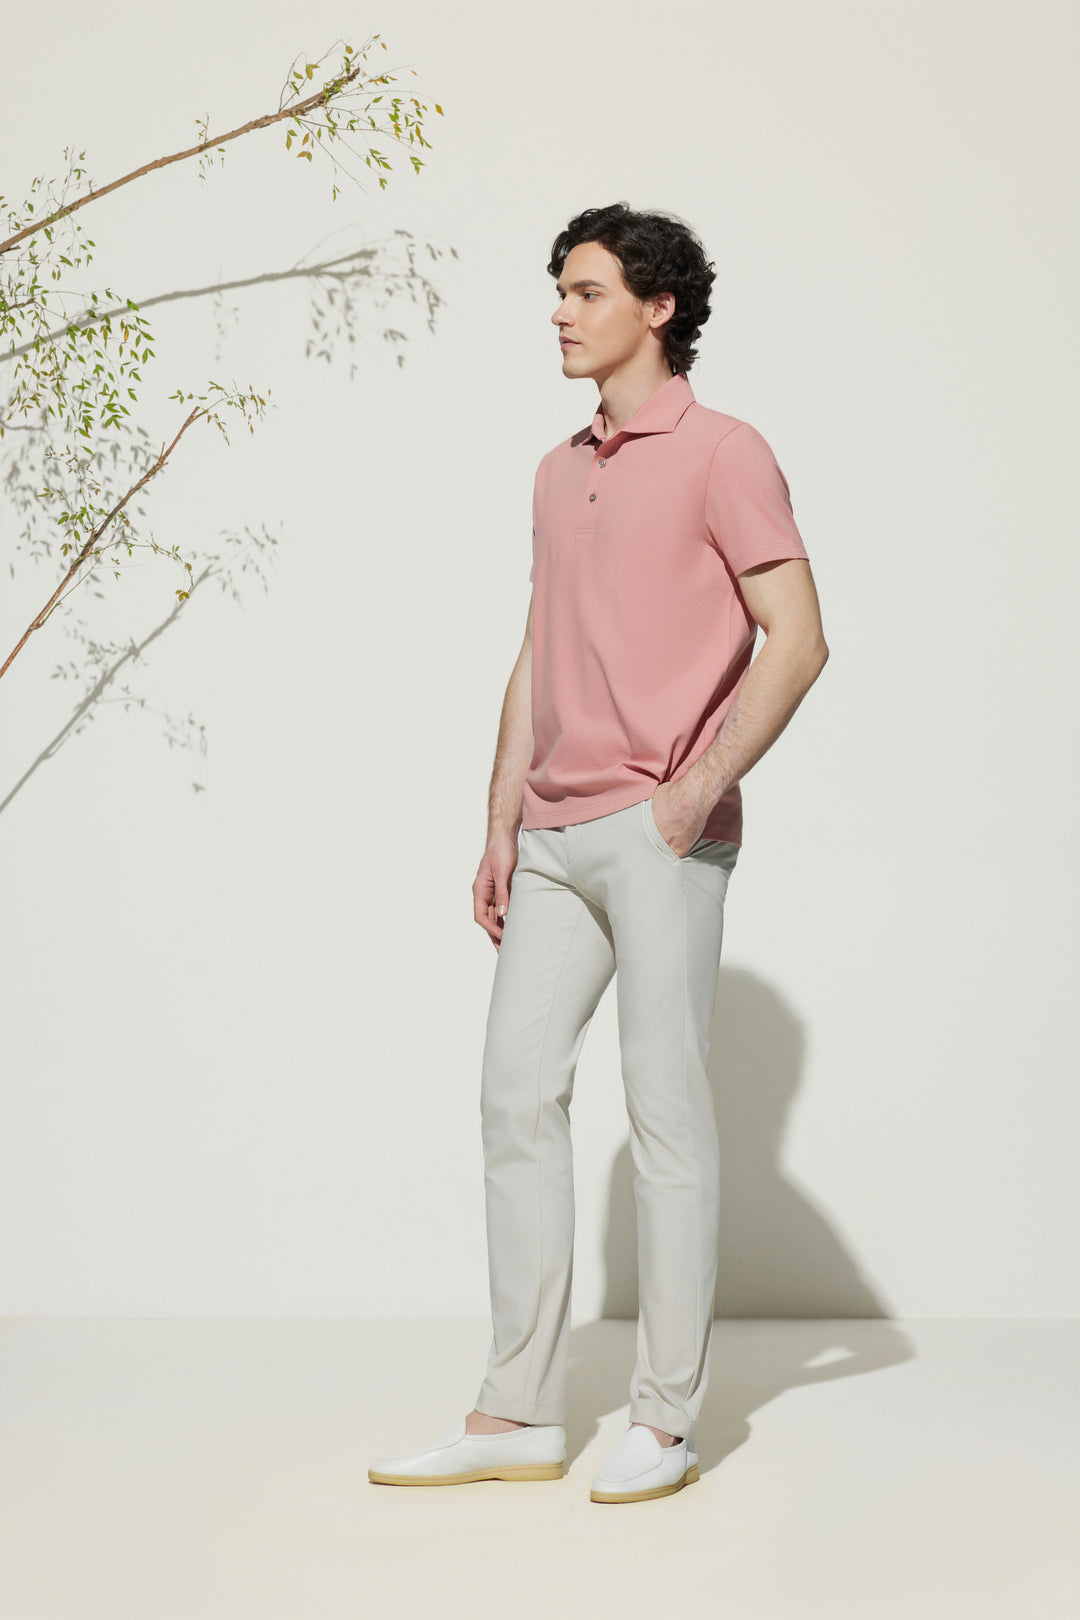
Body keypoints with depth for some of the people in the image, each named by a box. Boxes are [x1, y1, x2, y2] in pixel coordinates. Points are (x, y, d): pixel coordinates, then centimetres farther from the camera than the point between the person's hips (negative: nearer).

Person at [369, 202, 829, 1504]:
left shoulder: (721, 455, -2)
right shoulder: (558, 474, 19)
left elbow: (797, 639, -10)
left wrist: (700, 789, -15)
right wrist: (502, 827, 12)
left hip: (661, 834, -7)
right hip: (557, 840, 7)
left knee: (664, 1104, -4)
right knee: (517, 1091, 4)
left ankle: (666, 1423, 5)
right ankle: (518, 1414, 12)